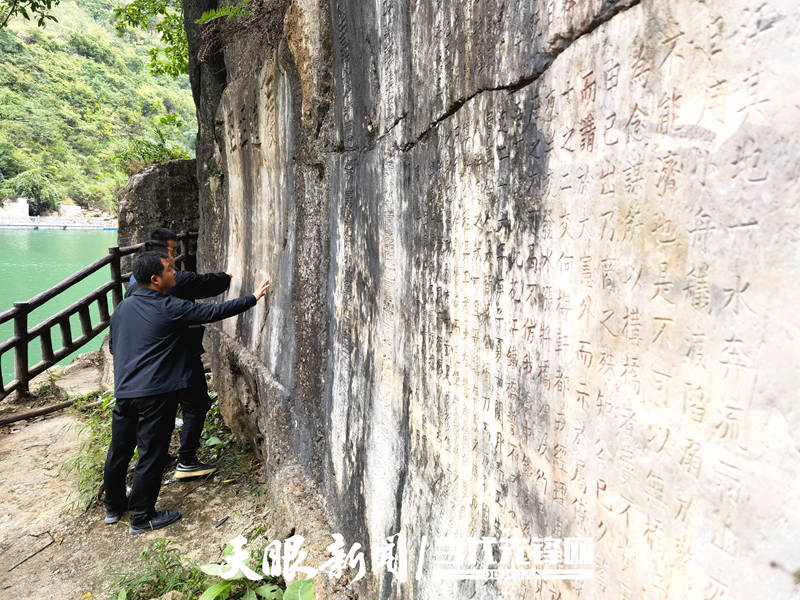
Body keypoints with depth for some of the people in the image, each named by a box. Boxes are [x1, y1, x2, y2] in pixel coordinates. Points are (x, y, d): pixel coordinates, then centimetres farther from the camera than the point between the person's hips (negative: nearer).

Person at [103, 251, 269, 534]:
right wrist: (253, 297, -6)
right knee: (151, 456, 5)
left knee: (119, 450, 20)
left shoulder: (122, 307, 8)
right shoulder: (170, 308, -14)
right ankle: (142, 518, 17)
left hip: (124, 392, 8)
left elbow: (114, 346, 18)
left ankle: (113, 506, 37)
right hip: (156, 394, -8)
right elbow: (214, 312, -13)